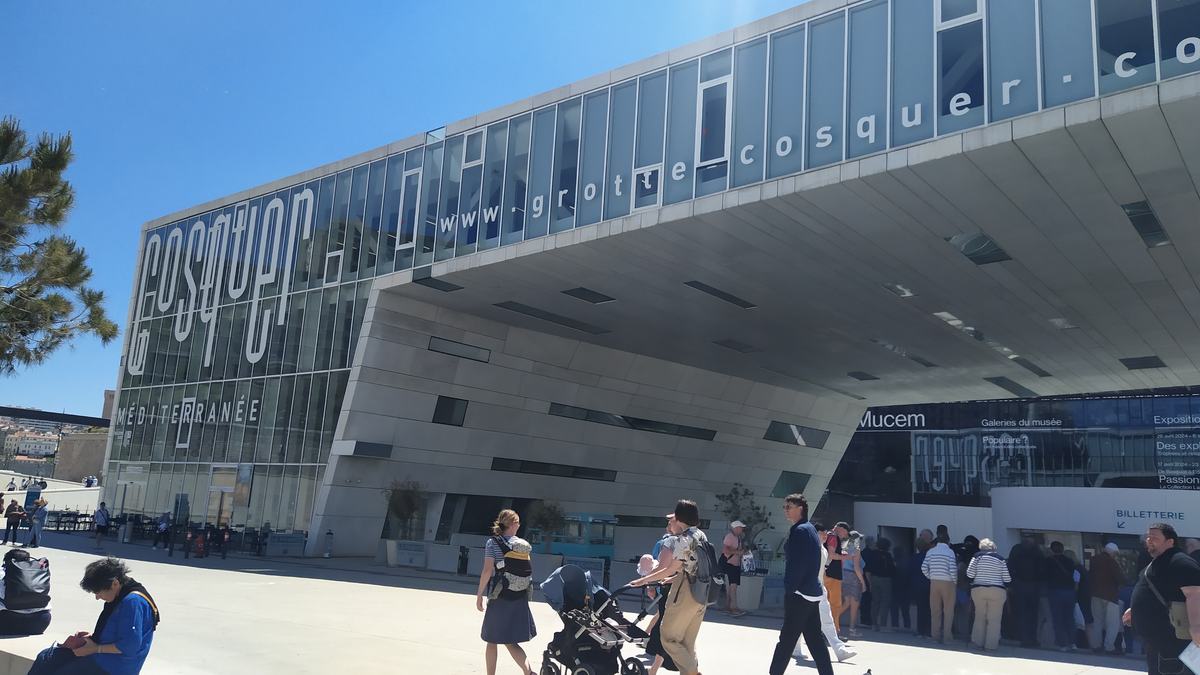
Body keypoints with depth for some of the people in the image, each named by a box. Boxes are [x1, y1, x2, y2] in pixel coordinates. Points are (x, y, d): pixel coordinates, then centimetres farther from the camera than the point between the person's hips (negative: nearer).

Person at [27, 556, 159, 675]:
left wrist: (96, 648, -17)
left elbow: (129, 646, -27)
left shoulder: (133, 602, -25)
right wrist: (91, 636, 4)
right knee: (45, 658, 8)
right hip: (104, 654, 10)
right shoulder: (120, 597, 6)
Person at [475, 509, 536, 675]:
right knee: (510, 642, 10)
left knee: (492, 641, 11)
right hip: (520, 599, 4)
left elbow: (488, 570, -13)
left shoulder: (493, 543, -5)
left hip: (500, 598, -4)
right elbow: (529, 571, 7)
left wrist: (479, 594, -8)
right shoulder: (525, 545, 6)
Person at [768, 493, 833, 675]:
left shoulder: (800, 530, -14)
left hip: (800, 593, -9)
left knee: (787, 639, -3)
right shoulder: (810, 528, 16)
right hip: (812, 592, 9)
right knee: (815, 639, 11)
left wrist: (789, 588, -14)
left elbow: (797, 563, -20)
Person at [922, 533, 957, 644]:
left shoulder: (931, 551, 4)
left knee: (935, 611, 9)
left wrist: (931, 578, 11)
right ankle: (946, 636, 2)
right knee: (948, 611, 6)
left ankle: (935, 636, 11)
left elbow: (924, 568, -2)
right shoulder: (950, 552, -6)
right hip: (947, 583, -3)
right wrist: (955, 581, 3)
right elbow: (953, 570, -13)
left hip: (934, 583, 3)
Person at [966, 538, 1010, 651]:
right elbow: (1007, 579, 1)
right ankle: (990, 645, 2)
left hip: (978, 590, 1)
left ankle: (978, 642, 15)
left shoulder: (977, 556, 1)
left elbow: (970, 574, -4)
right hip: (997, 591, -1)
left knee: (979, 617, 13)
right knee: (994, 619, 4)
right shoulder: (1000, 558, 3)